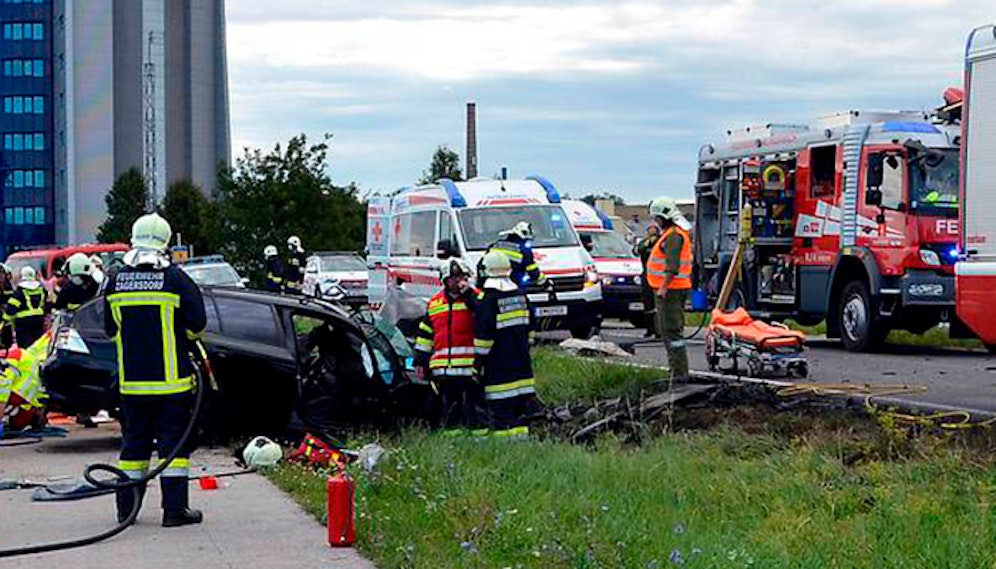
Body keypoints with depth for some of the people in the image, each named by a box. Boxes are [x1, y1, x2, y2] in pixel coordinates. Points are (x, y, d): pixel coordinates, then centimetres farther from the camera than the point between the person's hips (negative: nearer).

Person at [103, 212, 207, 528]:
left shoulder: (115, 281, 3)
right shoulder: (175, 278, -9)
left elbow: (111, 330, 11)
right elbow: (197, 325, -5)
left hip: (131, 381, 4)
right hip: (171, 380, -4)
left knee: (134, 441, 12)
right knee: (173, 439, 1)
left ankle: (127, 507, 15)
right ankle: (175, 508, -3)